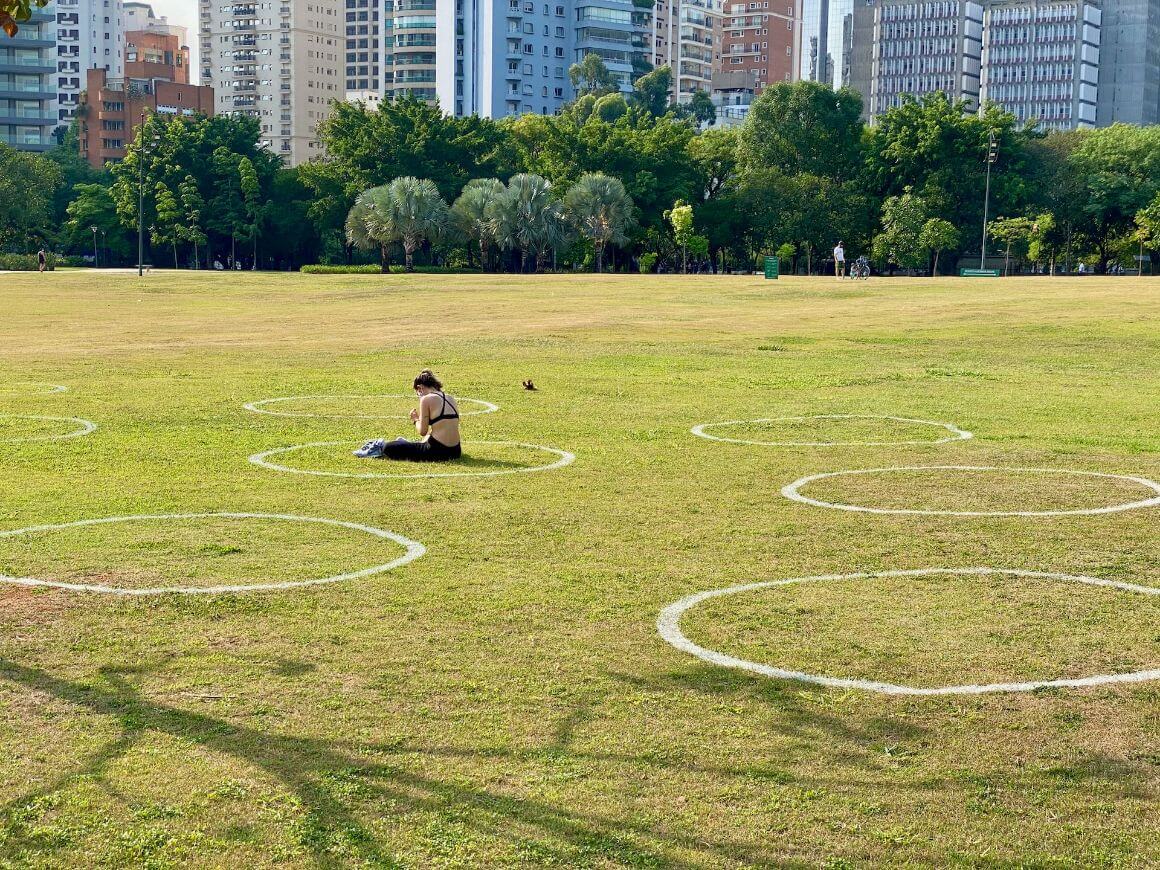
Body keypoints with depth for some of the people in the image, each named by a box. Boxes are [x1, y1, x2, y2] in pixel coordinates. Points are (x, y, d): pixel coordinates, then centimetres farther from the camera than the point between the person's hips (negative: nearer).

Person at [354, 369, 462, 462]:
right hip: (455, 452, 8)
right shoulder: (451, 399, 12)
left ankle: (380, 448, 35)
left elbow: (422, 431, -8)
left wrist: (416, 420, 12)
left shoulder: (427, 399, -8)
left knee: (388, 448, 6)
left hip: (437, 452, -8)